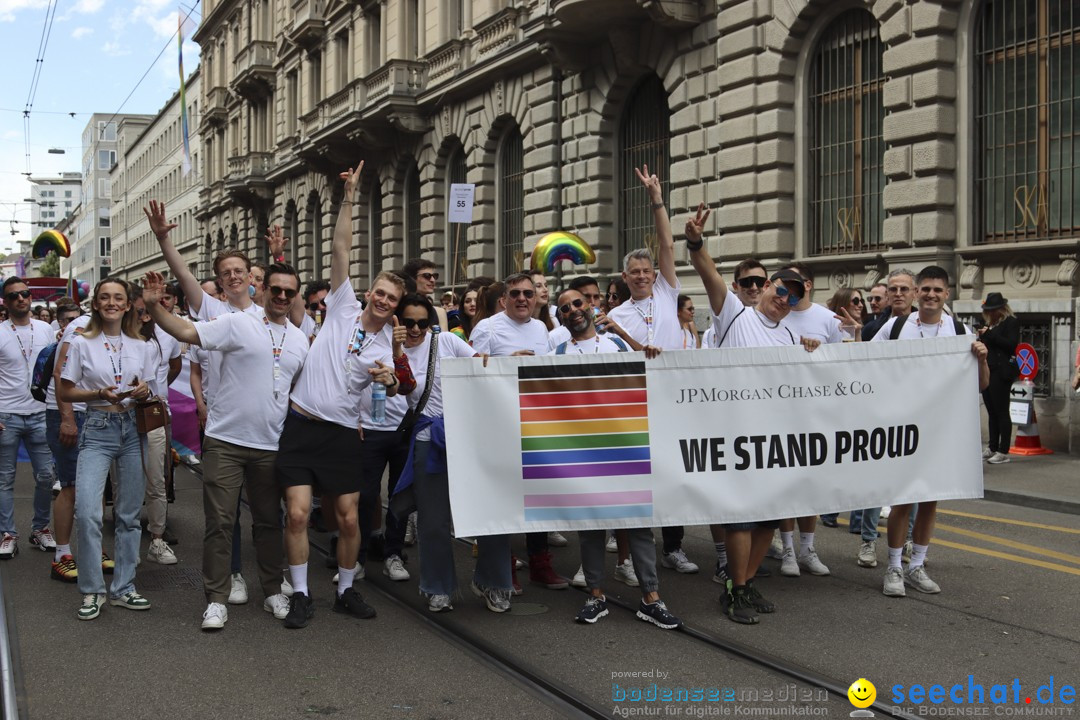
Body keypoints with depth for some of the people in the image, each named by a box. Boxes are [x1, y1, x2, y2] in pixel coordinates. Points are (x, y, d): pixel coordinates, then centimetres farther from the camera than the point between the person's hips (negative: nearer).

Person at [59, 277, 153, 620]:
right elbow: (65, 392, 0)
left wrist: (144, 392, -6)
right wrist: (100, 394, -15)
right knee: (87, 512, -16)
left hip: (133, 428, 4)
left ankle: (123, 588, 18)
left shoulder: (139, 345, 9)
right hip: (97, 430, -3)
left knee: (129, 514, 7)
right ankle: (92, 590, -1)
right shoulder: (81, 343, 0)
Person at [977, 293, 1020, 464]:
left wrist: (989, 334, -14)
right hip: (987, 371, 8)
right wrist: (982, 336, 4)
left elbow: (1011, 344, -15)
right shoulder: (989, 323, 18)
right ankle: (992, 448, 15)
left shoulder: (1011, 322, -3)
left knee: (1001, 412, -7)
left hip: (1001, 372, -8)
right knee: (991, 412, 10)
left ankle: (1003, 452, -6)